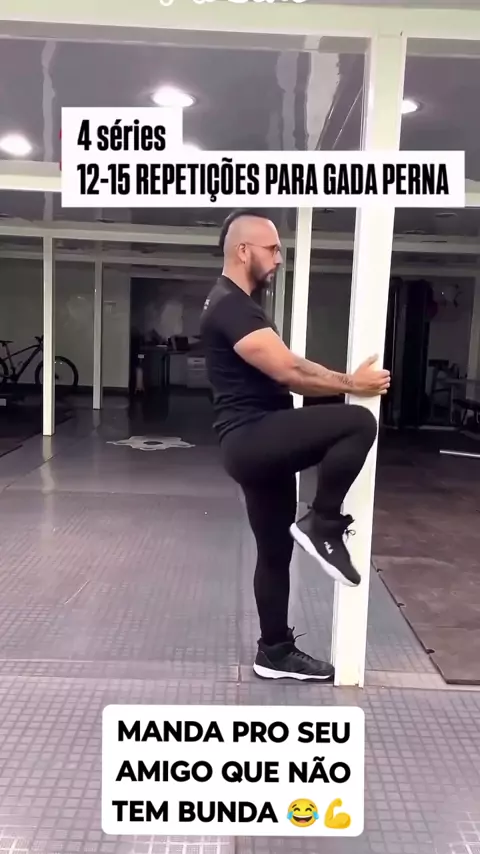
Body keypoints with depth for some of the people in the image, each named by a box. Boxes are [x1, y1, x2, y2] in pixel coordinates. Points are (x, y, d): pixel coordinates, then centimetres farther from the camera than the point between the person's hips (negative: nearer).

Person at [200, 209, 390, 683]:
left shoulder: (239, 305, 21)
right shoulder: (230, 306, -14)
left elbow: (283, 370, 21)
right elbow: (286, 370, -21)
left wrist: (343, 380, 12)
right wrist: (353, 383, -11)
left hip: (256, 443, 11)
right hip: (251, 440, -11)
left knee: (276, 551, 15)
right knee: (359, 422, -24)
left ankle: (275, 653, 27)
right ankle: (322, 527, -10)